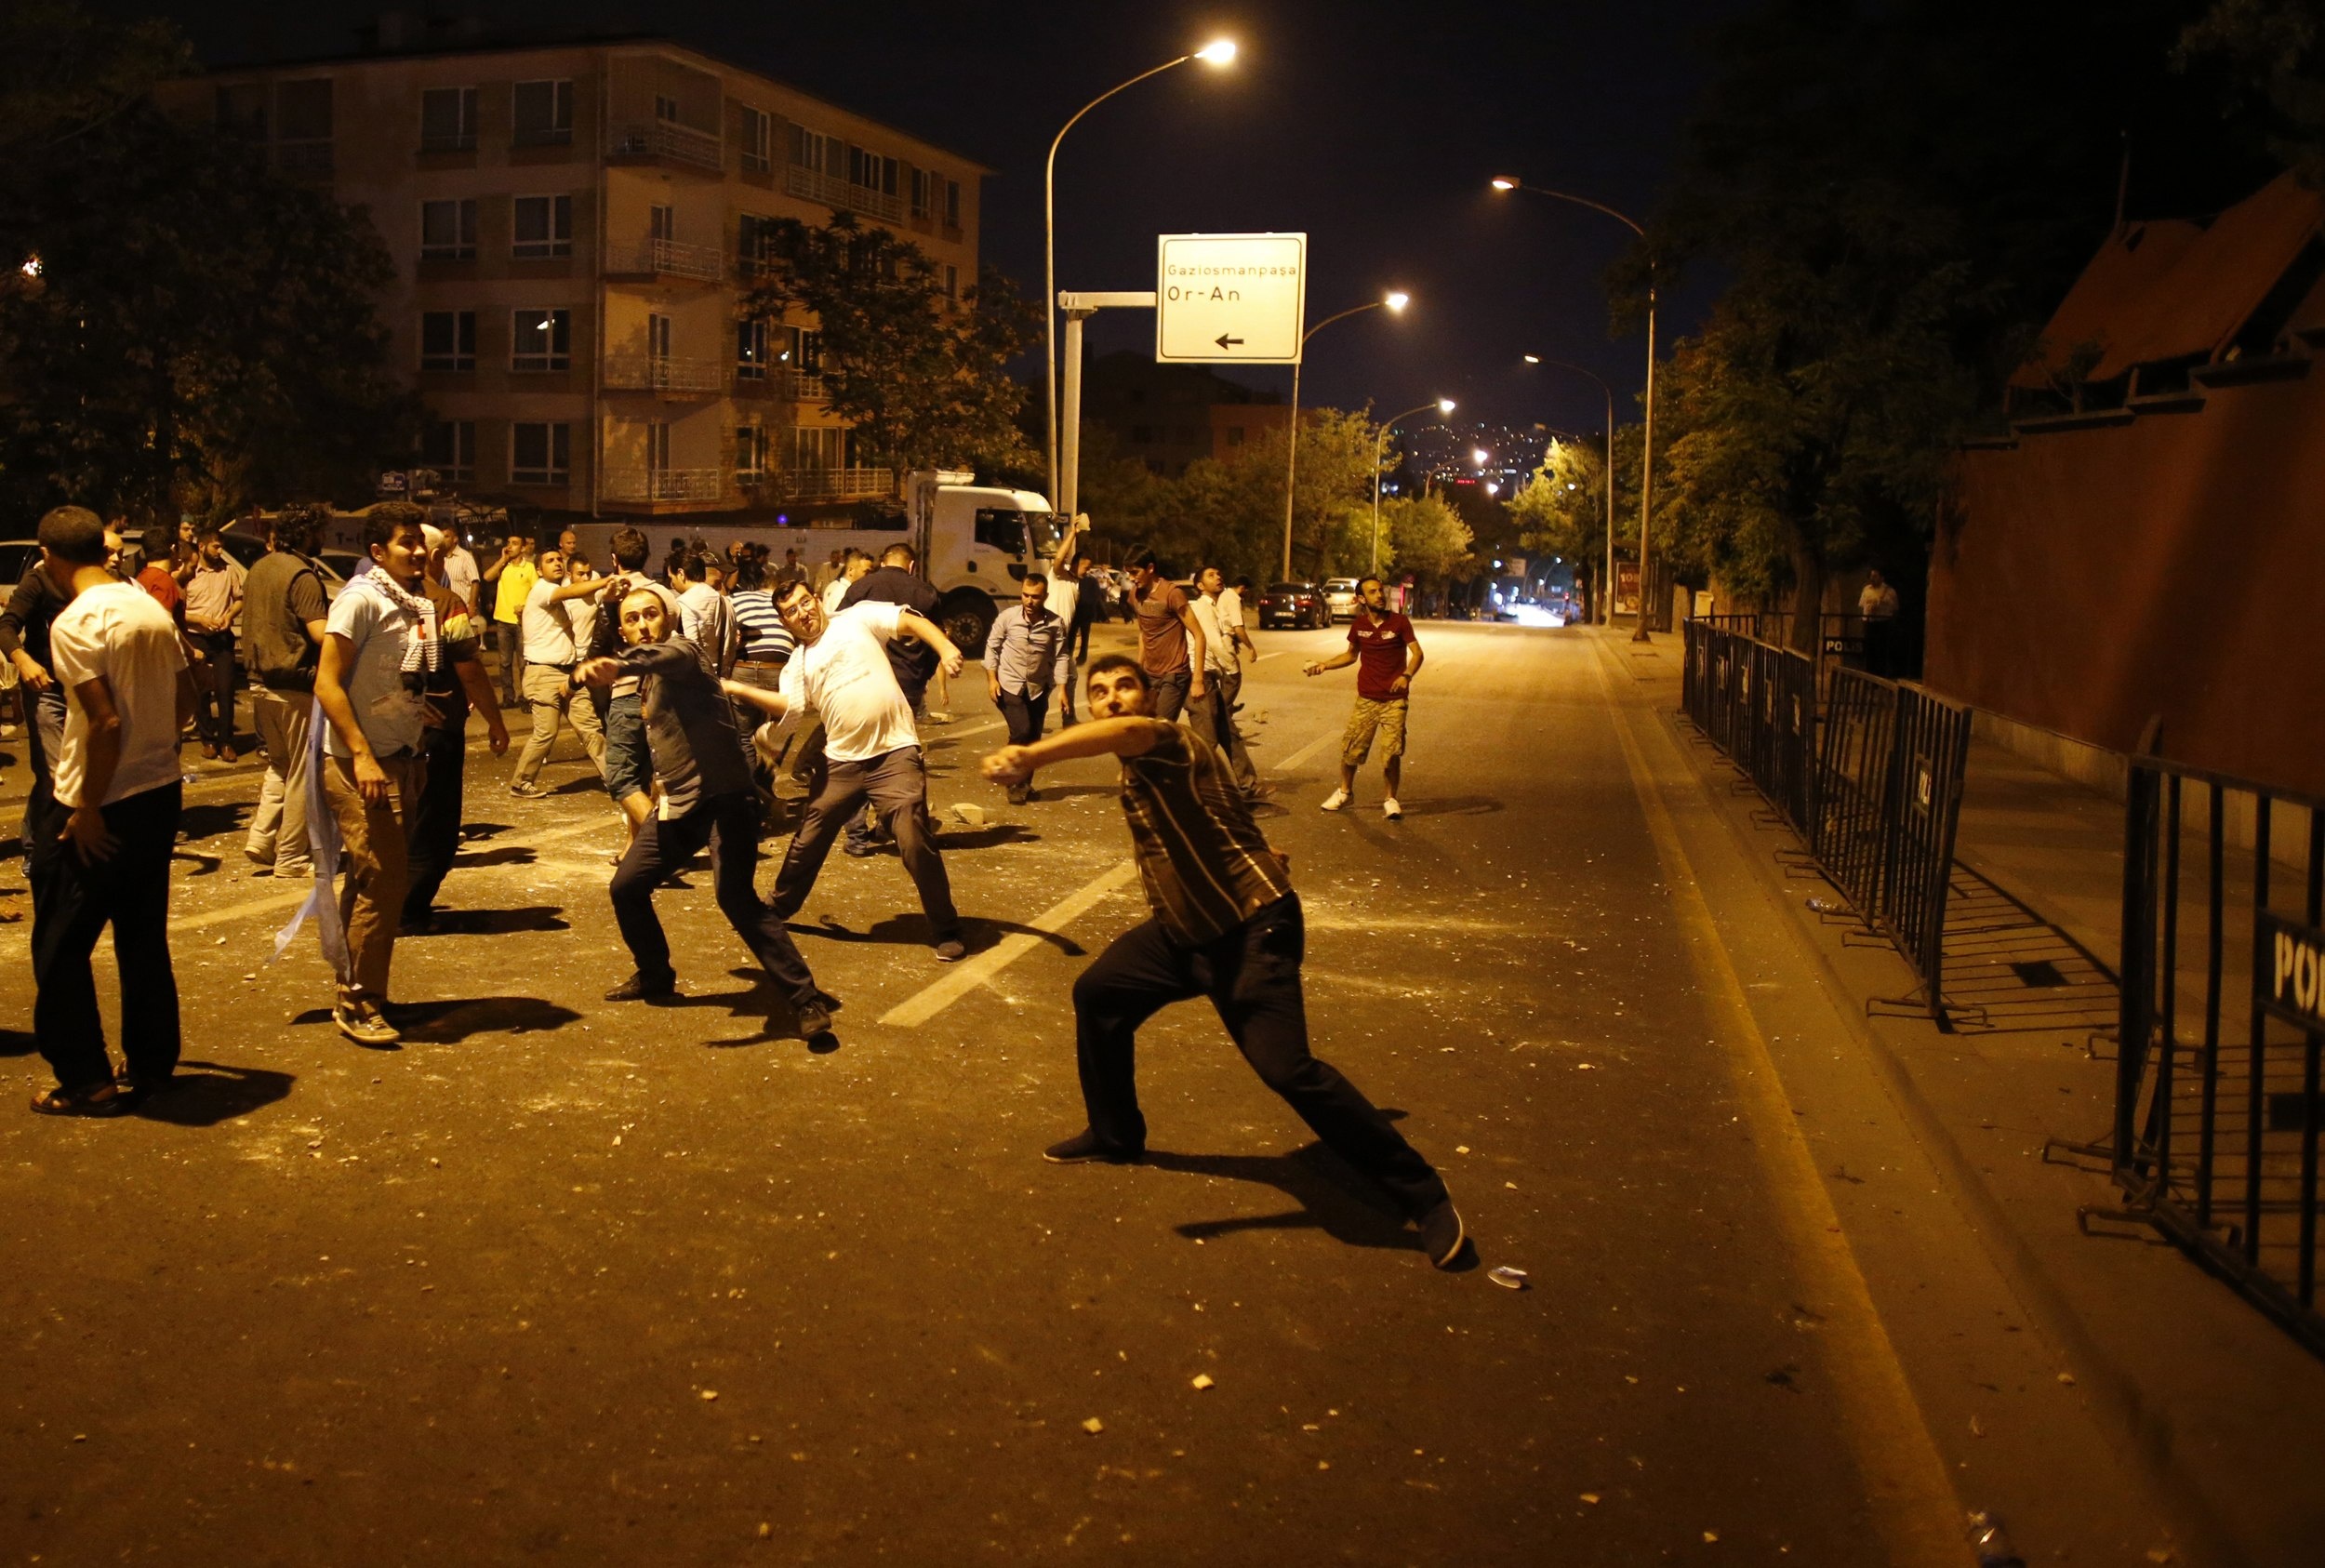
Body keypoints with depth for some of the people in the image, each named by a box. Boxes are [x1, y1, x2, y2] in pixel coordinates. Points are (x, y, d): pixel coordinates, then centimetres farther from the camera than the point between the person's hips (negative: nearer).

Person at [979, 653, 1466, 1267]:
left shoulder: (1169, 742, -20)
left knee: (1286, 1068, -20)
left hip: (1252, 928, -10)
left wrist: (1030, 755, -59)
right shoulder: (1136, 768, 12)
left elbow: (1125, 731, -45)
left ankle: (1423, 1196, -9)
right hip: (1184, 929, 10)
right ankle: (1114, 1135, 39)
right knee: (1097, 995, 17)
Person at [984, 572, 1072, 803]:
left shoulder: (1055, 623, -7)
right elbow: (992, 647, 0)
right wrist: (992, 679, -6)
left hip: (1038, 688, 2)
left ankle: (1024, 784, 25)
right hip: (1009, 685, -2)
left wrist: (1062, 688, -7)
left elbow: (1060, 657, -2)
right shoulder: (1007, 617, -9)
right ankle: (1014, 783, 0)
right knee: (1021, 731, -16)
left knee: (1033, 738, 7)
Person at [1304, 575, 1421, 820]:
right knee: (1351, 748, 3)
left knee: (1392, 753, -5)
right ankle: (1345, 791, 26)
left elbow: (1417, 653, -8)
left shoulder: (1399, 622, -5)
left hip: (1394, 700, -3)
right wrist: (1324, 665, 7)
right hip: (1366, 699, 3)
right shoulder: (1359, 625, 4)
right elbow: (1351, 655, 19)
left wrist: (1407, 676, -27)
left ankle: (1390, 799, 12)